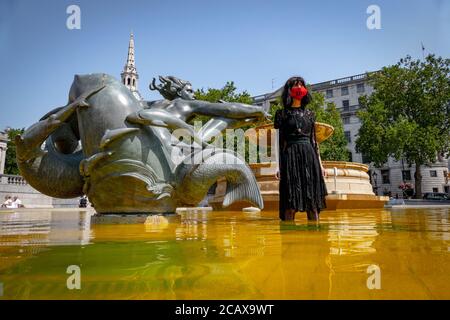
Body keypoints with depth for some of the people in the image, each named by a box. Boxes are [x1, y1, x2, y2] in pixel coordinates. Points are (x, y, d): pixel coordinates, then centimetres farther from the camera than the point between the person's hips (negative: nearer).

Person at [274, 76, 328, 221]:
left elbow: (314, 140, 16)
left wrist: (320, 164, 10)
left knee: (313, 203, 1)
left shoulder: (309, 113, 17)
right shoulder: (282, 113, 7)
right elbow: (279, 141, 2)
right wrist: (278, 166, -8)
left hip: (309, 155, 4)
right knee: (290, 204, -7)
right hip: (290, 156, -3)